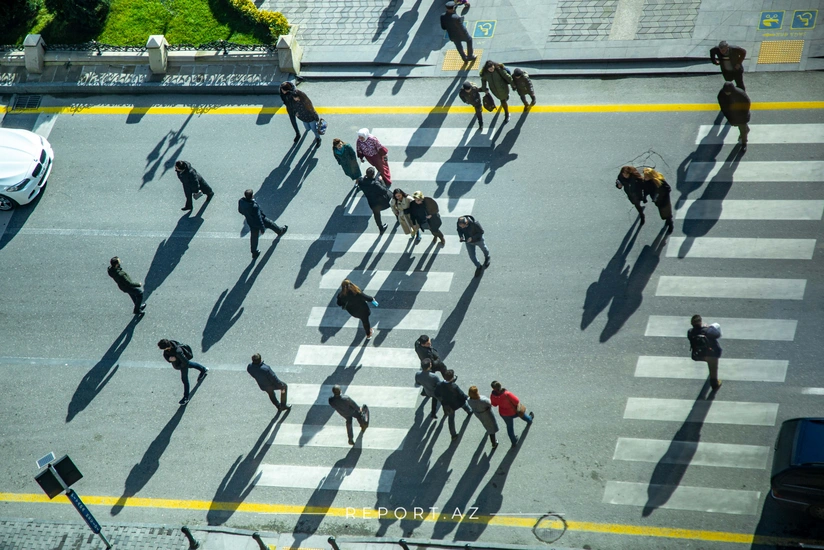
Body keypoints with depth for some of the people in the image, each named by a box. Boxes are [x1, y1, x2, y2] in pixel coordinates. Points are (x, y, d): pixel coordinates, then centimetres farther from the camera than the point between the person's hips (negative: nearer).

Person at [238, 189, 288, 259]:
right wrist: (262, 228, -17)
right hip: (258, 223, -5)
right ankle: (280, 231, 56)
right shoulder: (254, 206, -42)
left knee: (254, 238, 23)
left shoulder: (241, 201, -22)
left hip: (250, 222, 5)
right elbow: (258, 218, -31)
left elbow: (240, 210, 0)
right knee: (270, 224, 26)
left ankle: (254, 253, 40)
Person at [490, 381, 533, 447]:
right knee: (522, 413, 35)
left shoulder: (493, 396, -29)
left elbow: (494, 404, -6)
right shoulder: (507, 394, -43)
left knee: (509, 427, 29)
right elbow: (516, 401, -27)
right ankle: (529, 419, 70)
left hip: (504, 413, 2)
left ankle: (514, 442, 48)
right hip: (514, 411, -2)